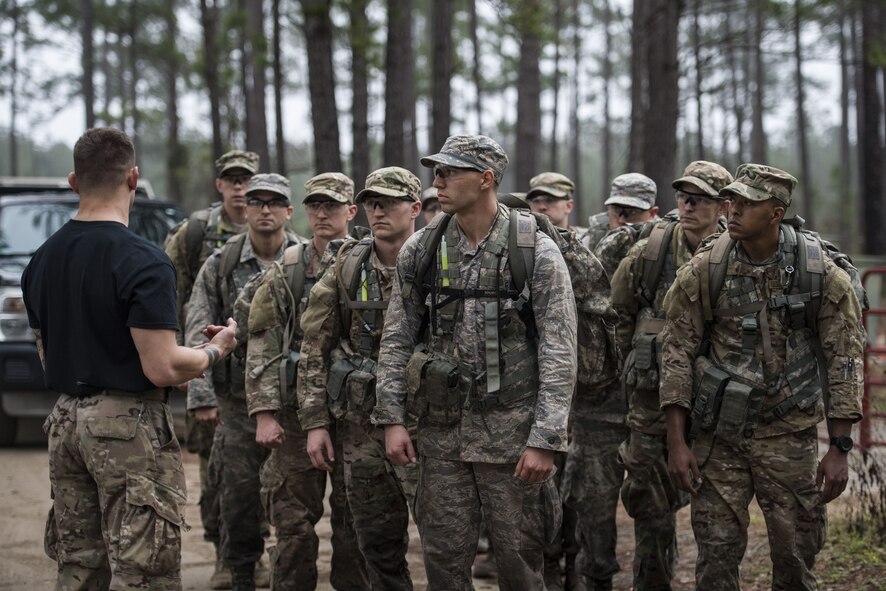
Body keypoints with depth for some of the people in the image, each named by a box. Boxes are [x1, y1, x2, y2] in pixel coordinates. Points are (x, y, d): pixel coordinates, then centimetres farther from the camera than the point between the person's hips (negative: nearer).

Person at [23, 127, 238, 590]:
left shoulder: (42, 261, 8)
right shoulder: (143, 261, -16)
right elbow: (162, 369, -19)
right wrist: (215, 351, -1)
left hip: (66, 421, 8)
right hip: (129, 426, -8)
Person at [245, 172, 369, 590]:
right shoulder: (286, 272, 5)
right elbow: (262, 345, 1)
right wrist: (264, 413, -6)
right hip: (297, 410, 1)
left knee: (353, 521, 7)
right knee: (293, 522, 3)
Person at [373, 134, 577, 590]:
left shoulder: (537, 252, -7)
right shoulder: (420, 250, 4)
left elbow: (559, 353, -9)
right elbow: (397, 338, 9)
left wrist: (546, 440, -14)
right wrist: (391, 418, 1)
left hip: (512, 432, -3)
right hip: (442, 429, 3)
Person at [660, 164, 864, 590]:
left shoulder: (821, 274, -6)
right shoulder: (704, 270, -5)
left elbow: (843, 359, -2)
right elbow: (677, 351, -2)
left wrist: (839, 448, -5)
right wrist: (677, 443, -6)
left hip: (789, 434, 0)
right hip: (718, 432, 0)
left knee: (796, 556, 5)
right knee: (716, 555, 2)